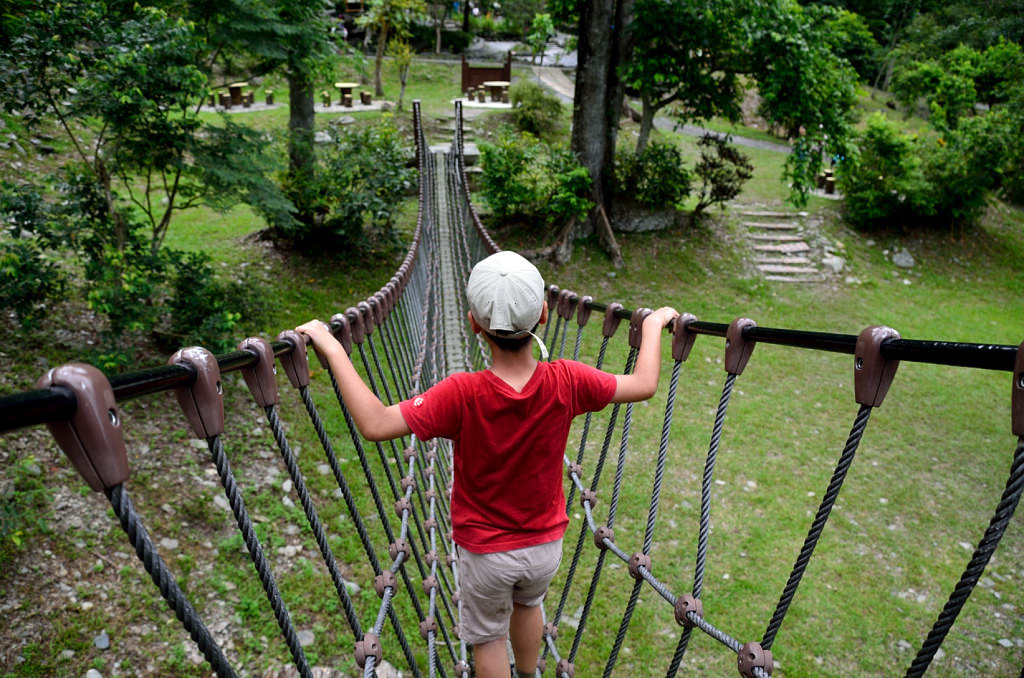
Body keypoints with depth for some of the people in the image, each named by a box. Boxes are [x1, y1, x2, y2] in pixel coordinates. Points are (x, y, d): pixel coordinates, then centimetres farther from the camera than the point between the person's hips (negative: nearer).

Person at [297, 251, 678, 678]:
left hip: (485, 551, -3)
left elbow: (373, 424, -31)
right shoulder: (566, 382, -23)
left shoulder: (462, 395, -31)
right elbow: (645, 385, -9)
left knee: (487, 635, 24)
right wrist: (653, 324, 6)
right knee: (528, 604, 35)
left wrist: (332, 348, -25)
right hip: (545, 545, 4)